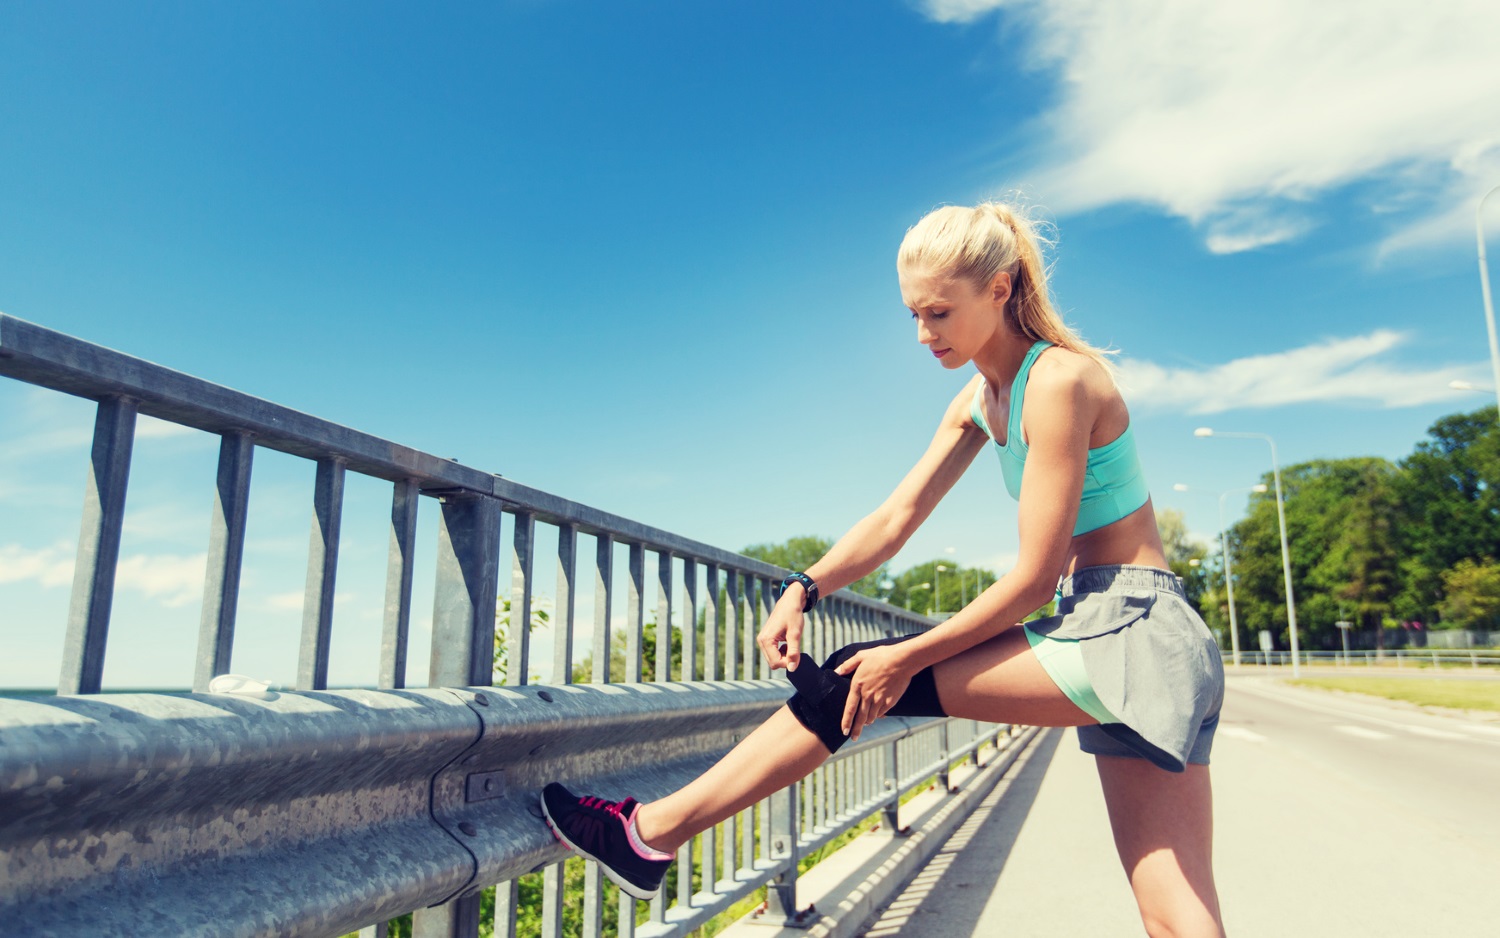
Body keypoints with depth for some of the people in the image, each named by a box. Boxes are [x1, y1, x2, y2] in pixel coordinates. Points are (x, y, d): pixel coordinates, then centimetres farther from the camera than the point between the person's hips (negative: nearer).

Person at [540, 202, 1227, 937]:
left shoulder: (1058, 379, -15)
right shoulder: (982, 400, 13)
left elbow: (1035, 577, -17)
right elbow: (896, 519, 10)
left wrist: (909, 657, -14)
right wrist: (803, 590, -4)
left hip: (1129, 636, -9)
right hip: (1108, 640, 9)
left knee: (865, 680, -11)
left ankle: (652, 831, -2)